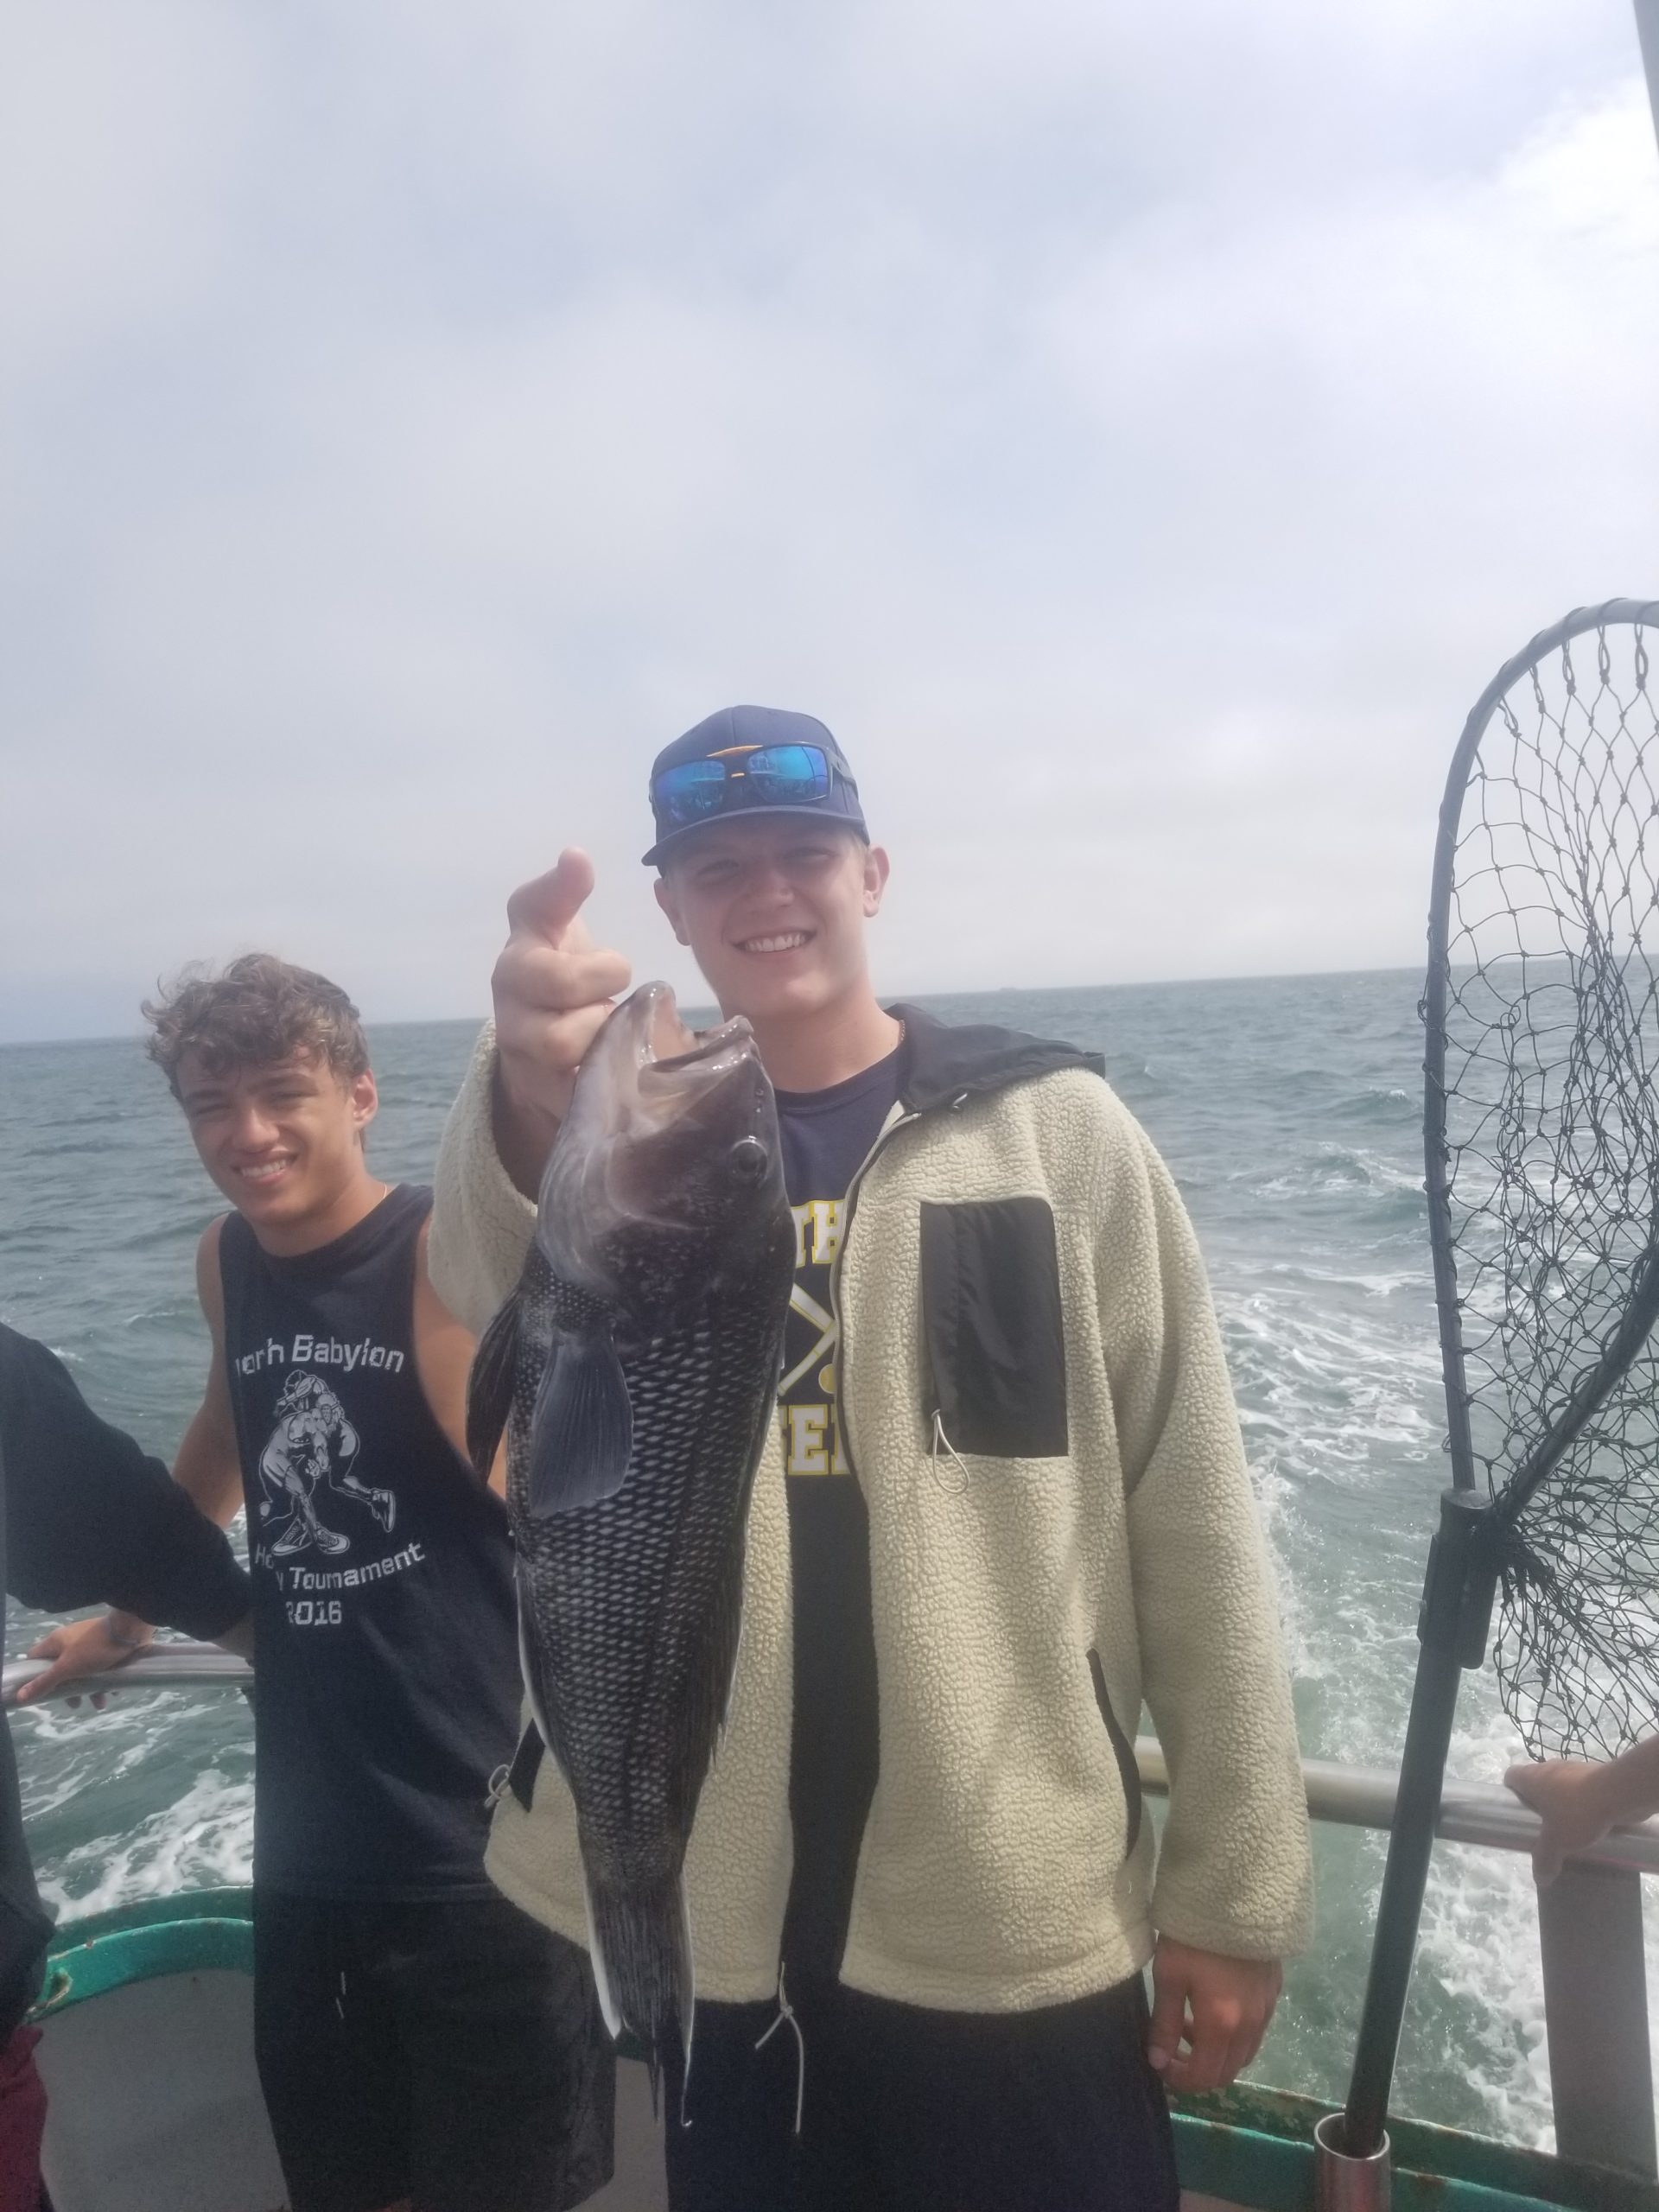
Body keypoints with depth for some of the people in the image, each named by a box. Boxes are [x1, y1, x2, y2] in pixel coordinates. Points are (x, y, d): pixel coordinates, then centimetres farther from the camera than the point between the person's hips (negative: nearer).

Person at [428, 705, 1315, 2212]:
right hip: (722, 1933, 2)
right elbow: (500, 1291, -25)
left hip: (1018, 1931, -1)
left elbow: (1195, 1519, -3)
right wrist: (534, 1098, -46)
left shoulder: (1056, 1128, -5)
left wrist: (1235, 1886, -2)